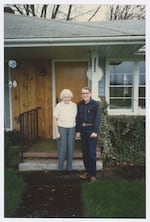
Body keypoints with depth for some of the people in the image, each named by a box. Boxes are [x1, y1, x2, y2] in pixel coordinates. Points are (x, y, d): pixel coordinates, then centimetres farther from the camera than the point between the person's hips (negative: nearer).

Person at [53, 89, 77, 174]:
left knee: (70, 149, 5)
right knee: (62, 149, -3)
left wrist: (77, 131, 2)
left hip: (71, 129, 3)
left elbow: (76, 118, 6)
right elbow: (55, 120, -4)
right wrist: (57, 132, -9)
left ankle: (69, 167, 19)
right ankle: (60, 168, 14)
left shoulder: (74, 105, 1)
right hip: (61, 129, -2)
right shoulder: (59, 106, -7)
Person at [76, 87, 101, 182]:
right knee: (85, 151, 10)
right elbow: (78, 118, 11)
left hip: (92, 129, -5)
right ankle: (88, 171, 23)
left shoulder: (95, 104, -6)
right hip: (83, 129, 5)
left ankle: (93, 174, 8)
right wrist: (78, 131, 8)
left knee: (92, 152, -3)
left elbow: (98, 119, -11)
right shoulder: (80, 104, 8)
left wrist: (95, 131, -17)